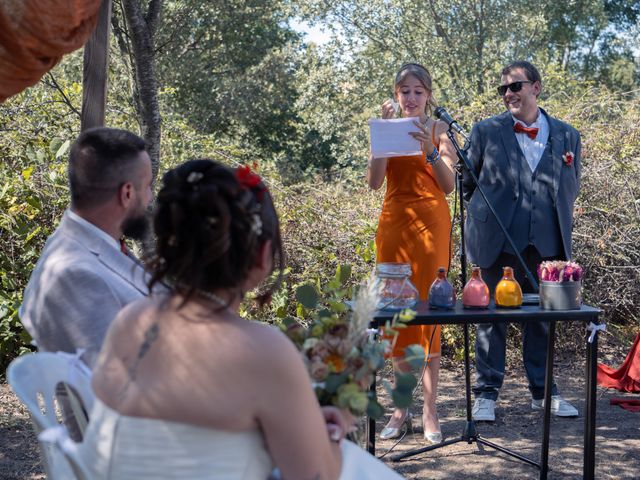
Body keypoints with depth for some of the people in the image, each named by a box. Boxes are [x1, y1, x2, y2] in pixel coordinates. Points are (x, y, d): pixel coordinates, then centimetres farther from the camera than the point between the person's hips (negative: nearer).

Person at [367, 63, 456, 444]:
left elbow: (449, 185, -4)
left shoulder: (439, 129, 4)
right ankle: (402, 405, 13)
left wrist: (430, 150, -18)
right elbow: (374, 181, -4)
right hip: (394, 223, 2)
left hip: (431, 223, -2)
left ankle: (430, 409, 0)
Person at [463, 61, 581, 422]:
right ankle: (487, 394, 13)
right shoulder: (486, 131, 3)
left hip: (546, 243, 2)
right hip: (496, 240, -2)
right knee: (492, 317, 4)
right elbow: (468, 183, 9)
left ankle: (543, 391, 24)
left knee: (543, 317, 11)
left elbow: (571, 190, 14)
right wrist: (483, 218, 6)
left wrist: (556, 226, 7)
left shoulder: (567, 136, 8)